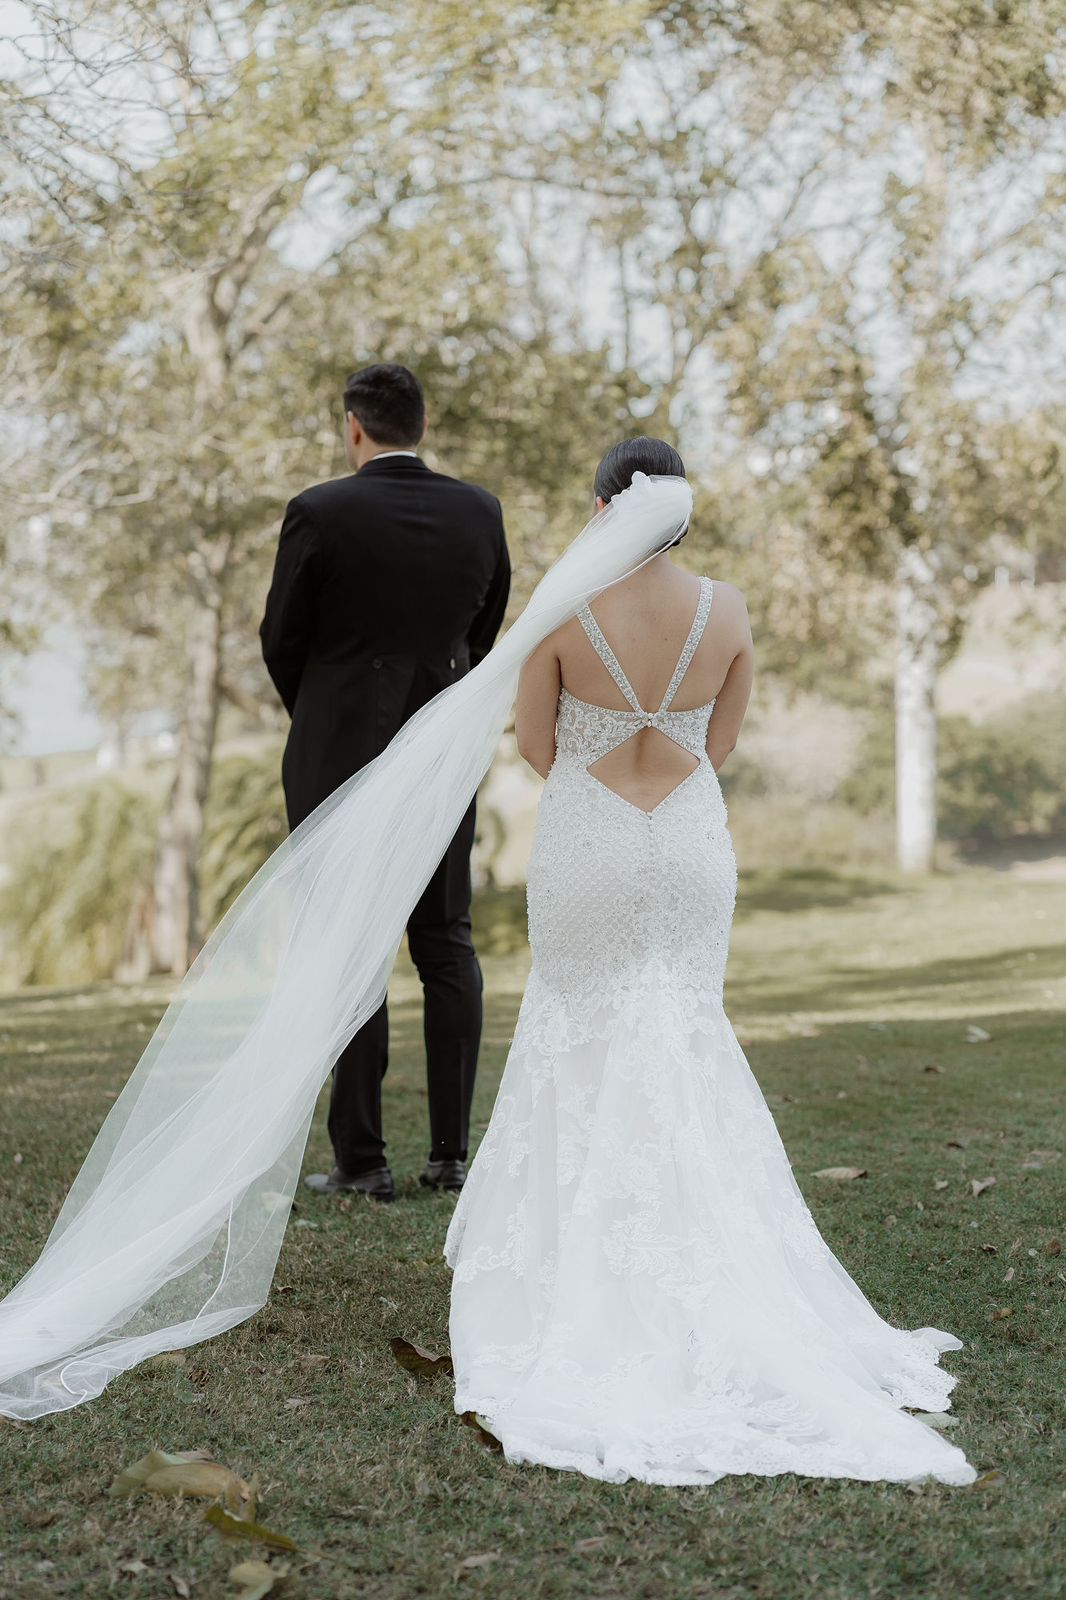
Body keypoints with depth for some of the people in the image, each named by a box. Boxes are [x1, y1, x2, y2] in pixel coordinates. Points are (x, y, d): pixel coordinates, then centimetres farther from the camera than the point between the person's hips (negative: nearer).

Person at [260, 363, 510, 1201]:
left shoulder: (321, 513, -11)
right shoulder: (479, 511, 1)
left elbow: (282, 639, -2)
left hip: (339, 754, -4)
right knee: (447, 946, 9)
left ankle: (362, 1159, 2)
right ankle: (451, 1154, 10)